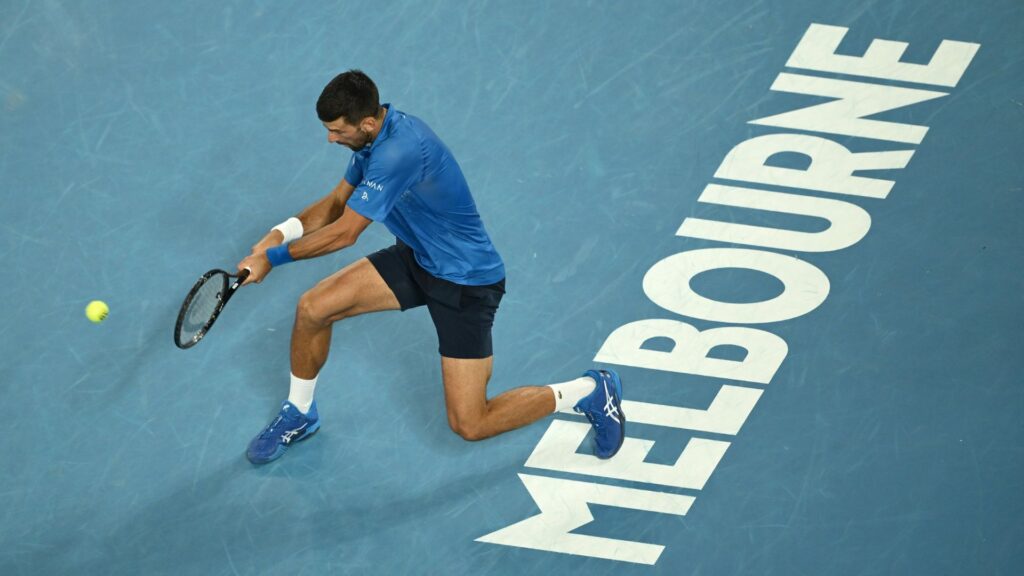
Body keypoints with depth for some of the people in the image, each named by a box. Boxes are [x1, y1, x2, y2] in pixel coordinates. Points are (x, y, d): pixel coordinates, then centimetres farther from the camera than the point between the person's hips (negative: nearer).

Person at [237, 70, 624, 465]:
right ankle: (299, 414, 22)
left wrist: (273, 258, -15)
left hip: (467, 282, -9)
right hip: (416, 258, 9)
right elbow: (337, 202, 8)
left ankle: (589, 392, 11)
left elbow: (344, 233, -27)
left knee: (469, 425, -8)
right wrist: (282, 232, -9)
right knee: (312, 308, -4)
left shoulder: (399, 151, -33)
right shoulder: (376, 133, -4)